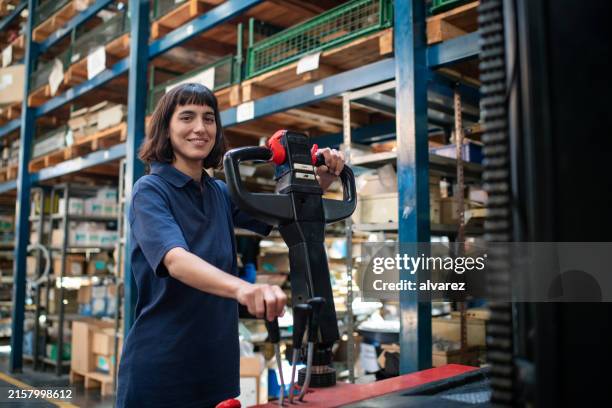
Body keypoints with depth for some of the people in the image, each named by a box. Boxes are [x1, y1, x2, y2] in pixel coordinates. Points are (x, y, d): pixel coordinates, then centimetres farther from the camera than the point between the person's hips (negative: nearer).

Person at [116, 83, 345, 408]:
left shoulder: (221, 193, 7)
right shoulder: (150, 190, -13)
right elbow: (176, 260, -30)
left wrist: (321, 180, -12)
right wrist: (241, 288, -49)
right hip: (159, 369, -5)